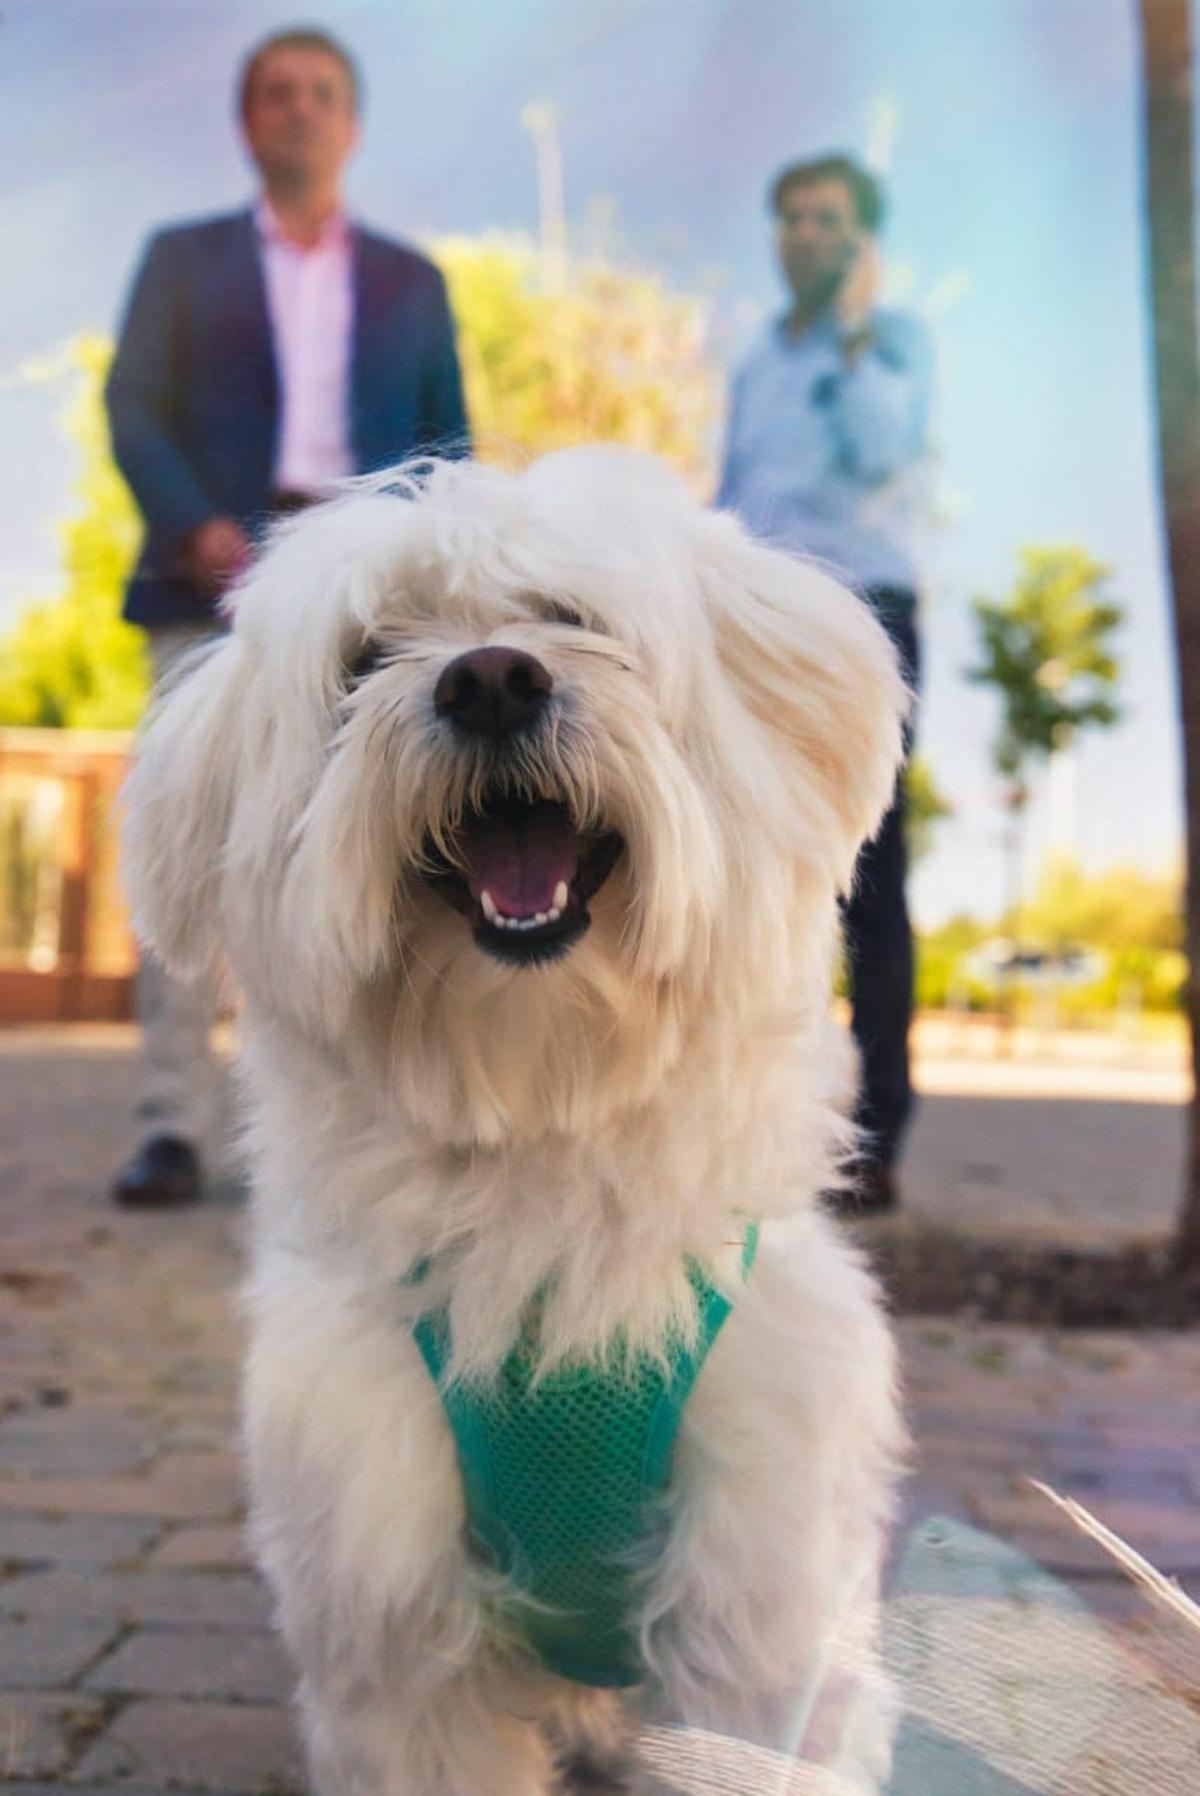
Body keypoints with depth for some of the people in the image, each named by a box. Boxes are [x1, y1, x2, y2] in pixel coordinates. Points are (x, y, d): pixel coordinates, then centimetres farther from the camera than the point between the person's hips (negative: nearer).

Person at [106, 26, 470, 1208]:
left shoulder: (411, 280, 22)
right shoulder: (184, 259, 18)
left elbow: (446, 443, 15)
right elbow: (133, 409, 5)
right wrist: (193, 527, -13)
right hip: (218, 579, -1)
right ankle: (171, 1128, -11)